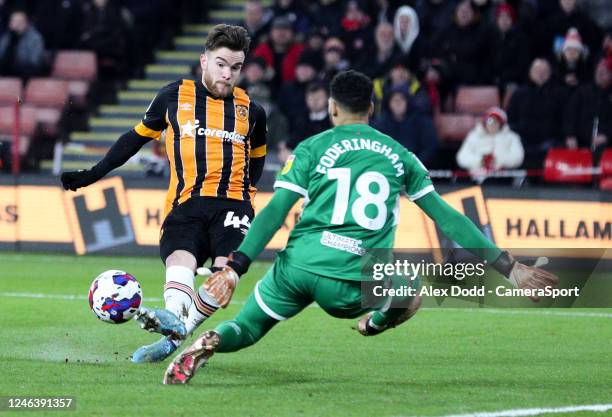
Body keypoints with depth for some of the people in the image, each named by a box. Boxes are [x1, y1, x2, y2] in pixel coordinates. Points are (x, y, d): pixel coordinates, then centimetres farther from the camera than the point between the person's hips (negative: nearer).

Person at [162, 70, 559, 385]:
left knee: (246, 329, 15)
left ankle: (210, 343, -15)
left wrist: (236, 267, -7)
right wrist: (508, 266, 14)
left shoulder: (312, 149, 9)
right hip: (350, 286, 1)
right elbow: (447, 218, 12)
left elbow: (275, 212, -2)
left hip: (296, 267, -1)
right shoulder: (398, 155, 14)